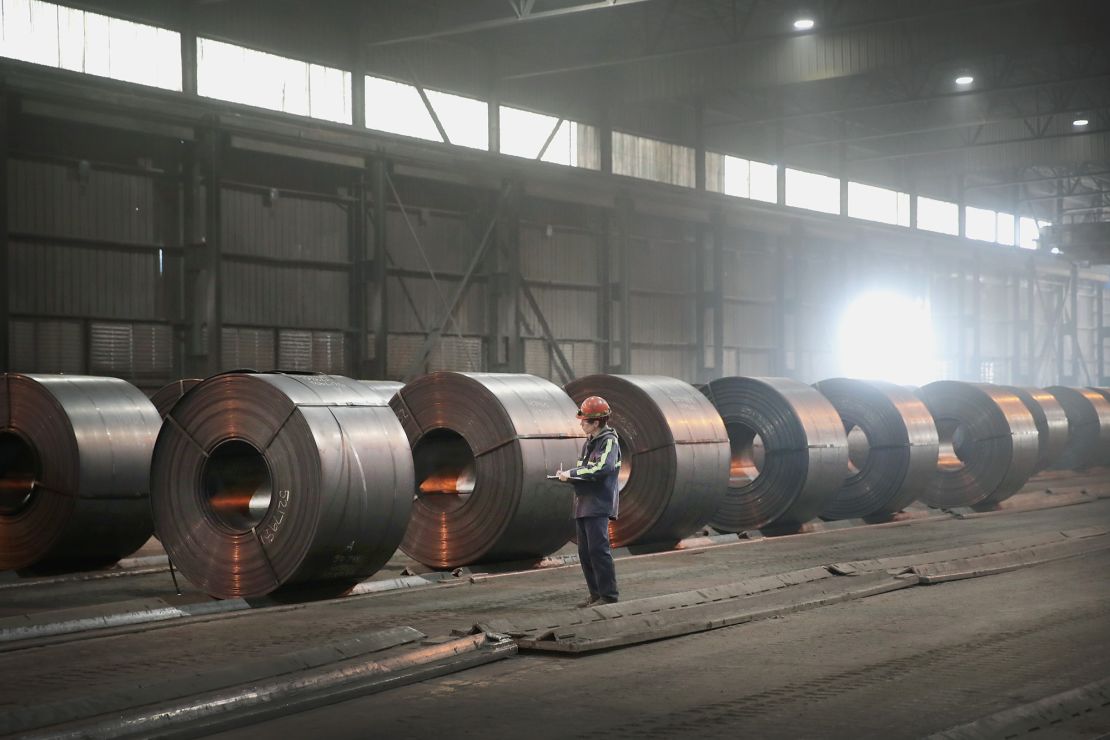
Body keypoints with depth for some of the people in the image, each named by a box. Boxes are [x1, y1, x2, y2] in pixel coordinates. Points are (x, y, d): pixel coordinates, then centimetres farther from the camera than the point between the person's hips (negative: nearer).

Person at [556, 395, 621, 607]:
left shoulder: (609, 441, -10)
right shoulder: (589, 442, 18)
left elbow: (601, 468, -24)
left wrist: (572, 473, -19)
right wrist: (568, 474, 8)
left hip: (598, 505, -9)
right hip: (583, 505, 9)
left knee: (598, 550, -11)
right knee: (585, 552, 10)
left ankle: (609, 595, -7)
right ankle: (595, 594, 17)